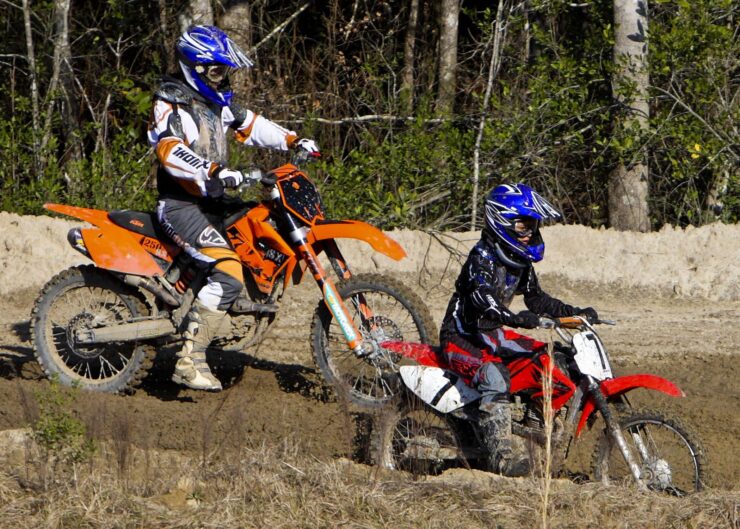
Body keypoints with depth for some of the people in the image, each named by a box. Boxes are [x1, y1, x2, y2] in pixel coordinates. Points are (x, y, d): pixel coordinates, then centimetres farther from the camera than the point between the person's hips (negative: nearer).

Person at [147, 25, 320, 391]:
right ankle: (190, 361, -26)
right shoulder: (171, 103, -12)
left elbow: (250, 124, 26)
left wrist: (294, 141, 14)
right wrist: (216, 172, -40)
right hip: (180, 206, -10)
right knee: (229, 274, -24)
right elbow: (170, 151, -28)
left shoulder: (215, 101, 15)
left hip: (211, 203, 10)